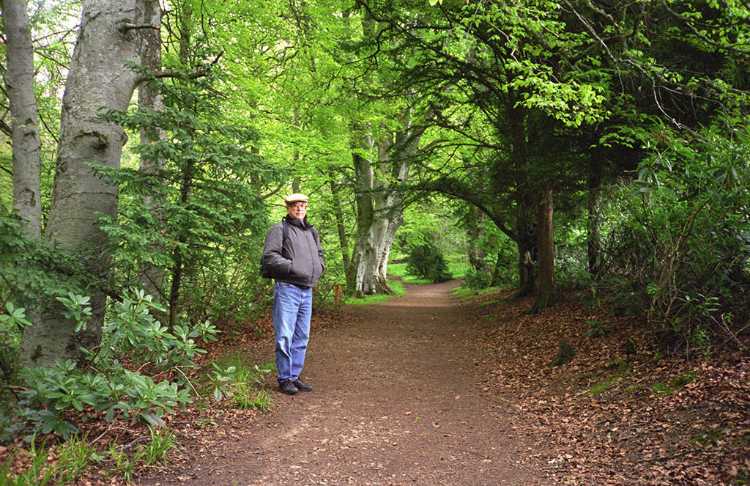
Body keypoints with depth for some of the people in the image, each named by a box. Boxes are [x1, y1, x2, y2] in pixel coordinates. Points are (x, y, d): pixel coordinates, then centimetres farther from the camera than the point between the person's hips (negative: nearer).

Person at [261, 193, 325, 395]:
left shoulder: (312, 232, 18)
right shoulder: (279, 229, -3)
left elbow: (320, 254, 33)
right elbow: (269, 256, -13)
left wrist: (320, 267, 13)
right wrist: (293, 267, -19)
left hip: (307, 290, 7)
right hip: (287, 289, -7)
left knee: (301, 337, 10)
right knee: (285, 336, -7)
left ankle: (295, 376, 19)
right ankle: (284, 379, 2)